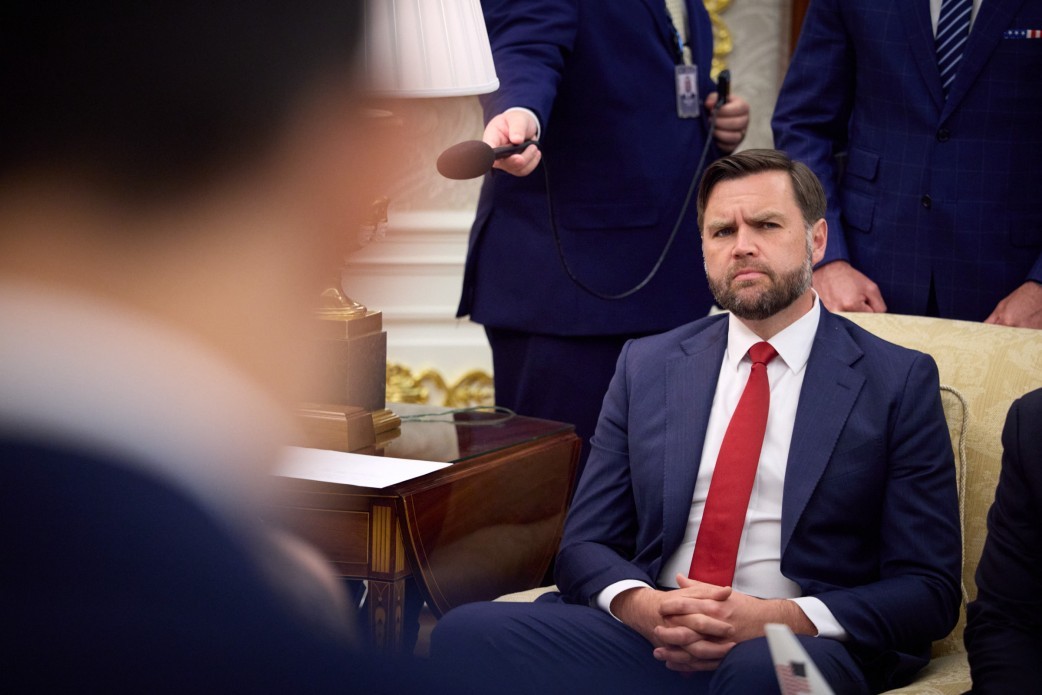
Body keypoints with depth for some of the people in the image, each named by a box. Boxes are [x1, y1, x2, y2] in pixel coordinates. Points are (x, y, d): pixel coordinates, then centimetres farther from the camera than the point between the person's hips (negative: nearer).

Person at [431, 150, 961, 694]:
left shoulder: (900, 382, 3)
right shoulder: (646, 366, 14)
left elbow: (929, 588, -1)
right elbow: (586, 544, 12)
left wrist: (776, 618, -17)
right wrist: (638, 604, -13)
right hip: (645, 634, 4)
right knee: (467, 633, -23)